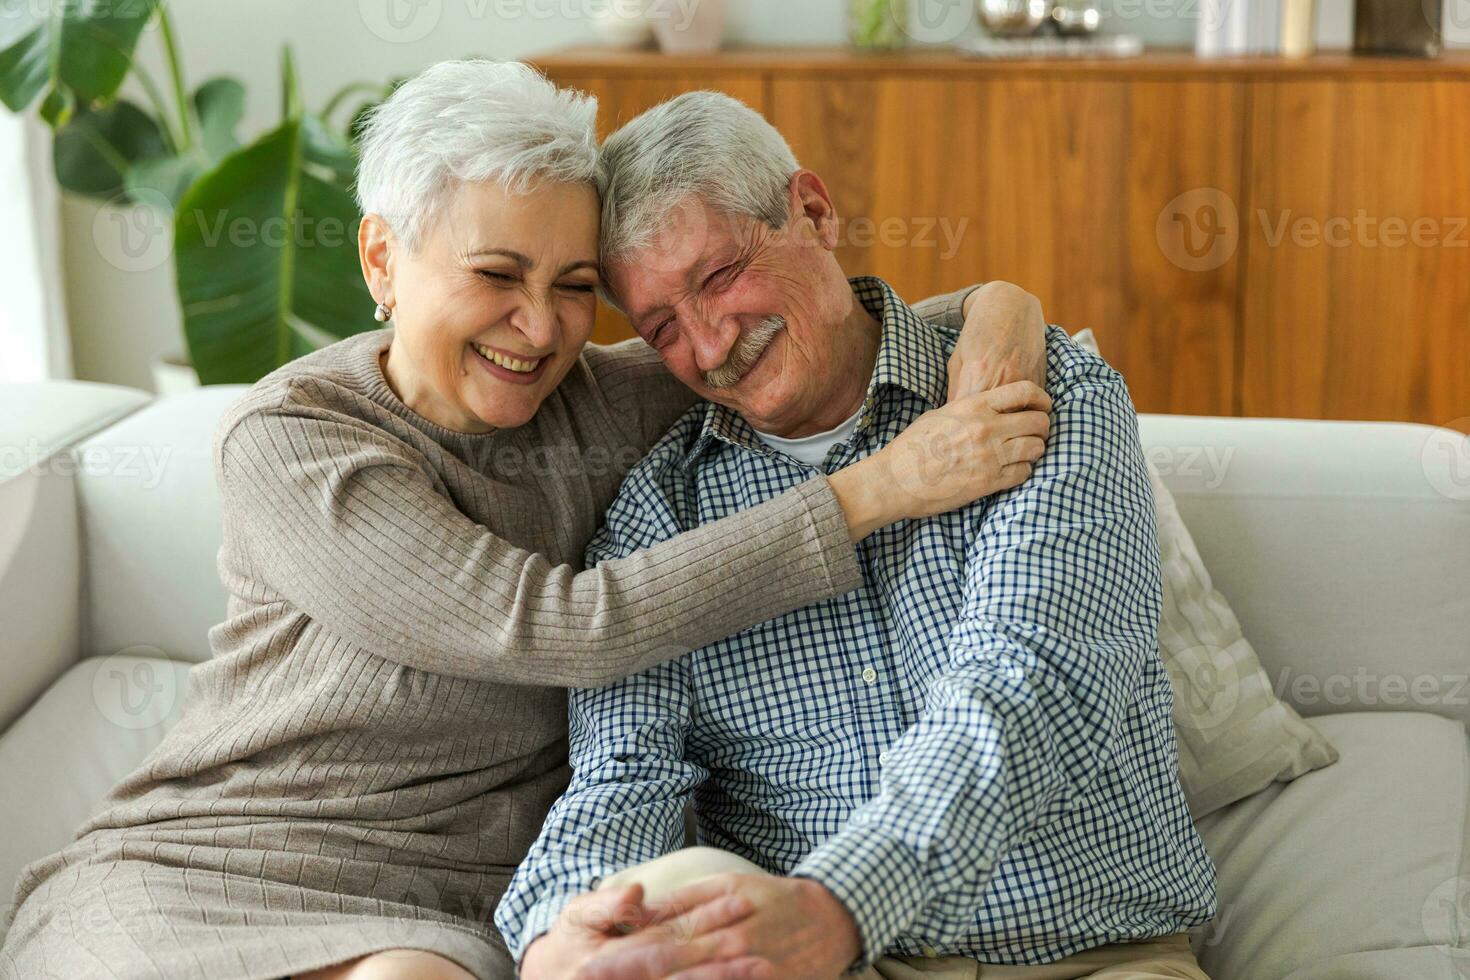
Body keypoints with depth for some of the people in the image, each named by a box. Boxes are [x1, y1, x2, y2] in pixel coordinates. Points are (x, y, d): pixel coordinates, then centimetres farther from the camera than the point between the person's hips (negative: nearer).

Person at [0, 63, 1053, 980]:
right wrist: (879, 490, -22)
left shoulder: (597, 403, 1)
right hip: (230, 878, -3)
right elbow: (559, 629, -21)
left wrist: (988, 310, -12)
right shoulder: (288, 437, -12)